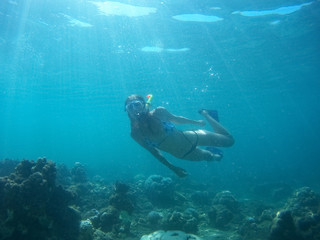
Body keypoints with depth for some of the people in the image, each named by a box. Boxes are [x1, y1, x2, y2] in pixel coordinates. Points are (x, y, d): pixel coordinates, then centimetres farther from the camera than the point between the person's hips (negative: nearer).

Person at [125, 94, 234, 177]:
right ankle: (211, 155, 55)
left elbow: (176, 119, -2)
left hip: (190, 139, -1)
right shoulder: (136, 134, -18)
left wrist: (196, 122, 11)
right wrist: (173, 168, 0)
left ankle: (204, 113, 30)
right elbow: (154, 152, -5)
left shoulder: (158, 112, -22)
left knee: (229, 140, 14)